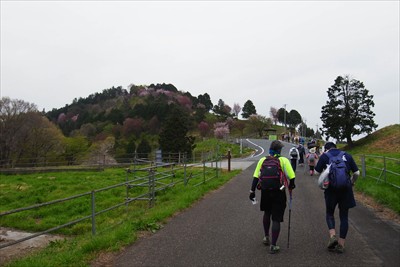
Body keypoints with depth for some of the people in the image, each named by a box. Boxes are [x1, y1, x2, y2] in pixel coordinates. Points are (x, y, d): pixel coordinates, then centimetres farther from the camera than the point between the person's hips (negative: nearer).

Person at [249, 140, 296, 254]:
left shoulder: (262, 160, 4)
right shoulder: (283, 160, -5)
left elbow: (256, 176, 0)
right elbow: (291, 176, -10)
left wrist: (252, 191, 3)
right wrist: (291, 186, 10)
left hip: (265, 192, 3)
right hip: (279, 192, -3)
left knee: (267, 213, 27)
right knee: (276, 219, 4)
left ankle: (266, 237, 38)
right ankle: (273, 245, 6)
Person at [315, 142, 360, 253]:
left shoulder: (324, 156, 1)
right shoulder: (347, 155, 8)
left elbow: (317, 172, 1)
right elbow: (356, 173, 9)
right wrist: (352, 182, 25)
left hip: (331, 189, -2)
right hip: (346, 189, 2)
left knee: (329, 213, 16)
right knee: (344, 216, 10)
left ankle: (332, 235, -6)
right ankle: (341, 244, 13)